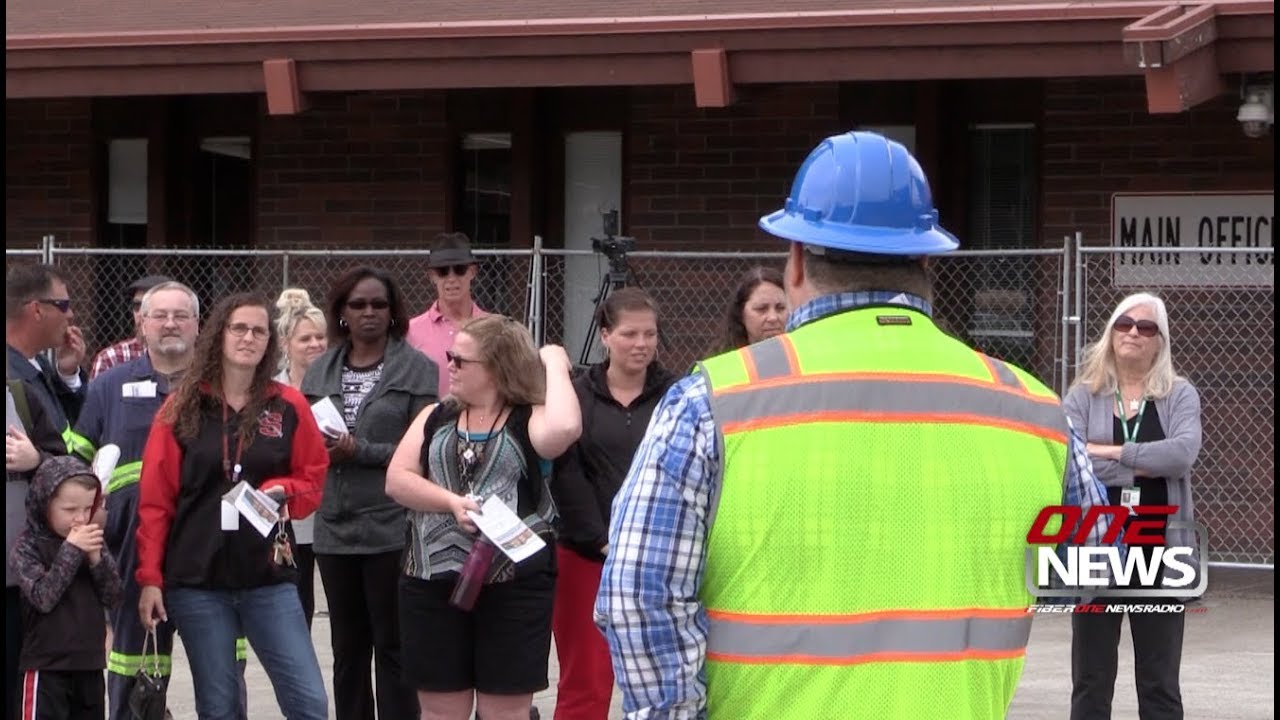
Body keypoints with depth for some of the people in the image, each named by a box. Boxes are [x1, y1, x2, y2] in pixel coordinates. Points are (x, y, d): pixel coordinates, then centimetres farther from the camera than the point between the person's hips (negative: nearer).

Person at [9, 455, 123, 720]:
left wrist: (97, 558, -11)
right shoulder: (28, 547, -7)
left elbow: (113, 598, 4)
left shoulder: (91, 542, 6)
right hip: (47, 667, -5)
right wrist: (70, 551, -20)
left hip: (89, 664, 5)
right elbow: (43, 597, -20)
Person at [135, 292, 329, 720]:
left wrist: (281, 490, -11)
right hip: (197, 579, 0)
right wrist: (149, 578, -3)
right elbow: (155, 501, 2)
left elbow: (313, 480, 11)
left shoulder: (289, 407, 3)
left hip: (268, 576, 0)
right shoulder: (182, 409, 2)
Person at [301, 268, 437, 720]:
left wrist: (361, 451, -16)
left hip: (392, 527, -5)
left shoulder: (416, 369, -3)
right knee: (347, 649, 11)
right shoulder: (322, 370, 12)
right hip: (336, 526, 5)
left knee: (392, 647, -1)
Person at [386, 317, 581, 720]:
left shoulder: (529, 421, -2)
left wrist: (554, 365, -10)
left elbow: (565, 428, -25)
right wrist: (452, 501, -12)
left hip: (514, 585, -4)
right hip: (434, 582, 4)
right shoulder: (435, 418, 12)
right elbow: (397, 479, 3)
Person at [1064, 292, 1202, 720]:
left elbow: (1183, 452, -15)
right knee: (1091, 681, 7)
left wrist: (1111, 452, -14)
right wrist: (1145, 466, -14)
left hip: (1160, 550, 0)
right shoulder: (1084, 396, 5)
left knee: (1160, 684, 5)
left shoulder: (1179, 396, 5)